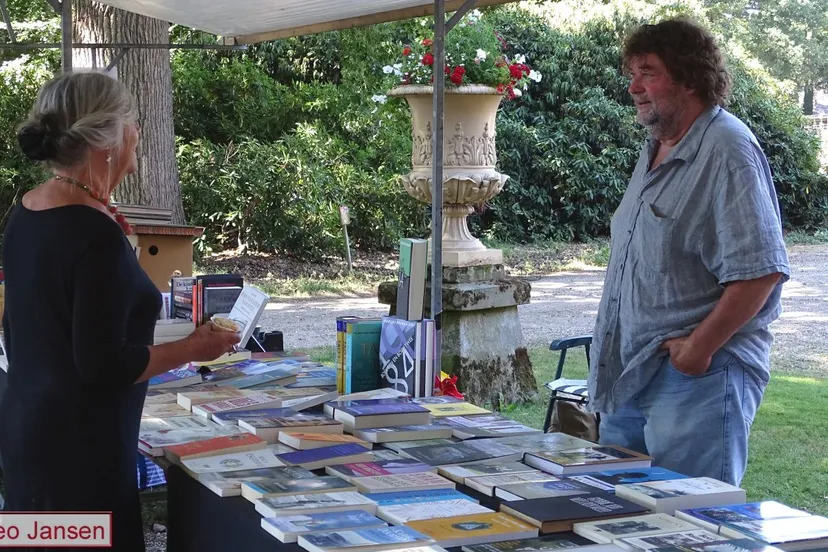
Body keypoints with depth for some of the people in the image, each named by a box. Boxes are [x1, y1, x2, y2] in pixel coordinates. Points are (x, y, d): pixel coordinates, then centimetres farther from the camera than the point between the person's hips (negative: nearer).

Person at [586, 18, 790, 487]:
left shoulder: (728, 151, -15)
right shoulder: (656, 150, 16)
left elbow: (761, 269, -22)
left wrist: (700, 347, -20)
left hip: (698, 377, -10)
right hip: (629, 376, 10)